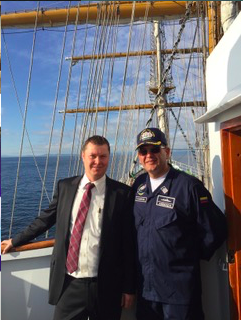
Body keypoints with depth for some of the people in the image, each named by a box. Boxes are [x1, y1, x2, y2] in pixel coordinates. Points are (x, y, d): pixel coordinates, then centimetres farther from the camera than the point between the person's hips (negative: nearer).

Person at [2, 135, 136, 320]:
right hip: (69, 283, 2)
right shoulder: (65, 186, 0)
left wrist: (129, 288, -2)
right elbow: (46, 219, 12)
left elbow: (129, 244, -6)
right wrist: (15, 241, 18)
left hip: (106, 286, -2)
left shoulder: (122, 193, -10)